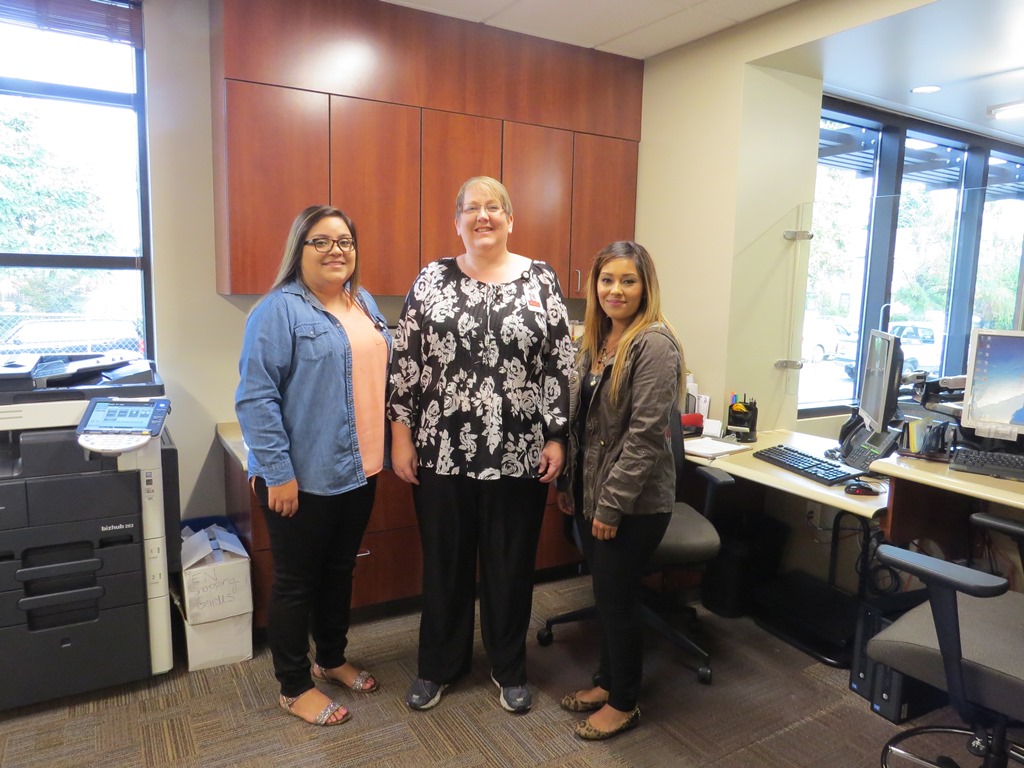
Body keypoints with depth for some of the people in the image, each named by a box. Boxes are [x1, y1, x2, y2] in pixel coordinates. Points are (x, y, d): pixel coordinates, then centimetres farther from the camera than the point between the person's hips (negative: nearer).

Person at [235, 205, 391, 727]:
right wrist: (277, 473, -20)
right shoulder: (280, 309, -14)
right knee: (297, 581, 9)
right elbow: (255, 399, -18)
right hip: (303, 478, -7)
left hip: (358, 471, 7)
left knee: (340, 571, 21)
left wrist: (383, 451, 14)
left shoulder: (365, 305, 10)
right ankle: (294, 688, 27)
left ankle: (332, 659, 41)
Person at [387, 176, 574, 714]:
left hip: (519, 455, 0)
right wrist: (401, 438, -1)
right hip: (441, 452, 1)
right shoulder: (431, 280, 2)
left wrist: (556, 437, -2)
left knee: (511, 563, 12)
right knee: (444, 560, 14)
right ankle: (439, 665, 36)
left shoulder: (540, 279, 2)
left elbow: (559, 364, 1)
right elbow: (404, 363, 2)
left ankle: (509, 667, 34)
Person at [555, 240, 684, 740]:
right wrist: (567, 483, 12)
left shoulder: (654, 343, -17)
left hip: (634, 503, -7)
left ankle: (624, 703, 28)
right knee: (604, 594, 19)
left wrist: (612, 505, -19)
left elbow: (644, 433, -21)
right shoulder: (595, 340, 8)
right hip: (591, 494, 7)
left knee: (616, 598, 6)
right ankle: (608, 681, 39)